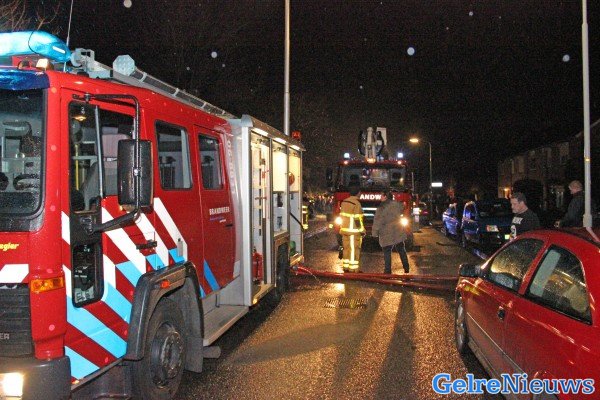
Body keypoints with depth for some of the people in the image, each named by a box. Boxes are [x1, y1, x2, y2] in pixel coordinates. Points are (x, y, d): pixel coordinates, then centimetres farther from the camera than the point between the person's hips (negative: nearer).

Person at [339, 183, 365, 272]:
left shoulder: (344, 201, 9)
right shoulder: (356, 203, -15)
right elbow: (357, 218, -16)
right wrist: (362, 230, -10)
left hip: (345, 229, 8)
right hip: (353, 231, -8)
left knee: (346, 248, 12)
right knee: (354, 250, -3)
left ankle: (345, 266, 17)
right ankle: (353, 268, 0)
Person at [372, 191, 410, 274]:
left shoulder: (381, 208, -15)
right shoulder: (396, 204, 0)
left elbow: (377, 222, -14)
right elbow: (402, 208, 24)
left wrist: (375, 233, -6)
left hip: (387, 235, -5)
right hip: (398, 233, 5)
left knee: (387, 252, 4)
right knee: (401, 250, 17)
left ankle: (388, 270, 3)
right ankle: (406, 268, 24)